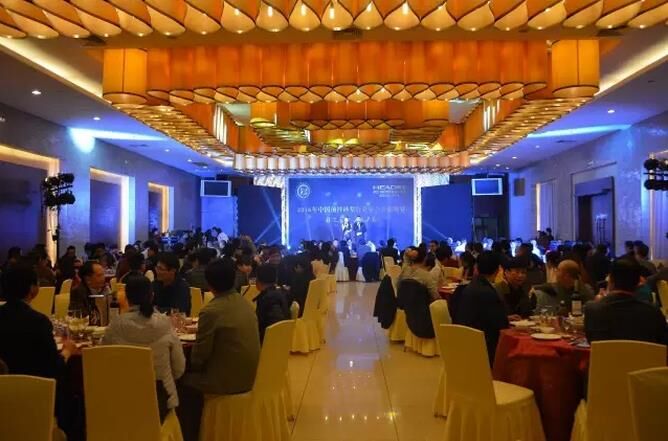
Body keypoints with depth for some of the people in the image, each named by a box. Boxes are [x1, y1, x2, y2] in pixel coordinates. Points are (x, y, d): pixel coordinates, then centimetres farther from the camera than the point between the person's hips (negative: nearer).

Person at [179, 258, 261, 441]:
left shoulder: (210, 311, -20)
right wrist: (200, 329, 23)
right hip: (249, 375, 8)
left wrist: (192, 364, 8)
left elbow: (200, 355, -14)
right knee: (194, 374, 25)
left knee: (184, 382, 12)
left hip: (226, 379, -8)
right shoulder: (245, 303, 4)